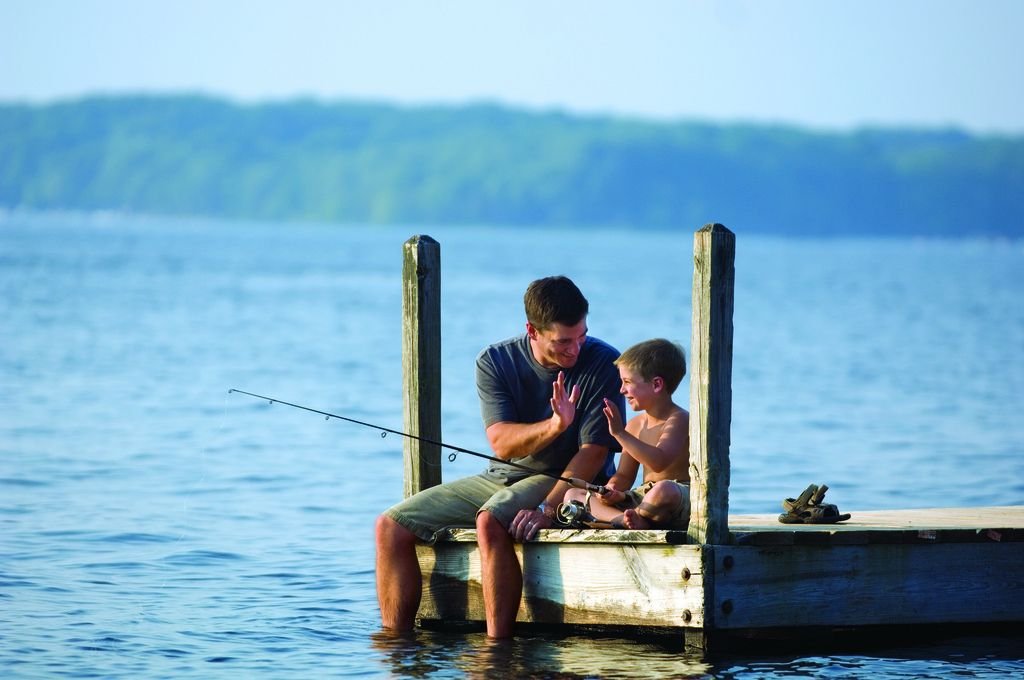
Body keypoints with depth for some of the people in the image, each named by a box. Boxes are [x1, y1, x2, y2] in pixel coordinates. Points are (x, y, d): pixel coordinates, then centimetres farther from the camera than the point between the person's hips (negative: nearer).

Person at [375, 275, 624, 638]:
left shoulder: (603, 364, -13)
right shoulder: (496, 362, -5)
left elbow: (594, 451, -17)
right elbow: (501, 443, -16)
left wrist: (547, 508, -29)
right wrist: (554, 426, -35)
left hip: (565, 481, -5)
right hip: (501, 476, 5)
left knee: (491, 520, -36)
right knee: (392, 526, -6)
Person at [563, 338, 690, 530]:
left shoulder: (678, 419, -10)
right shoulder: (636, 424, 14)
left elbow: (659, 462, -28)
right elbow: (624, 475, 18)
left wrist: (620, 433, -28)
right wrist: (613, 490, -7)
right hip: (643, 496, 9)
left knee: (663, 490, -47)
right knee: (573, 495, -2)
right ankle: (626, 518, -28)